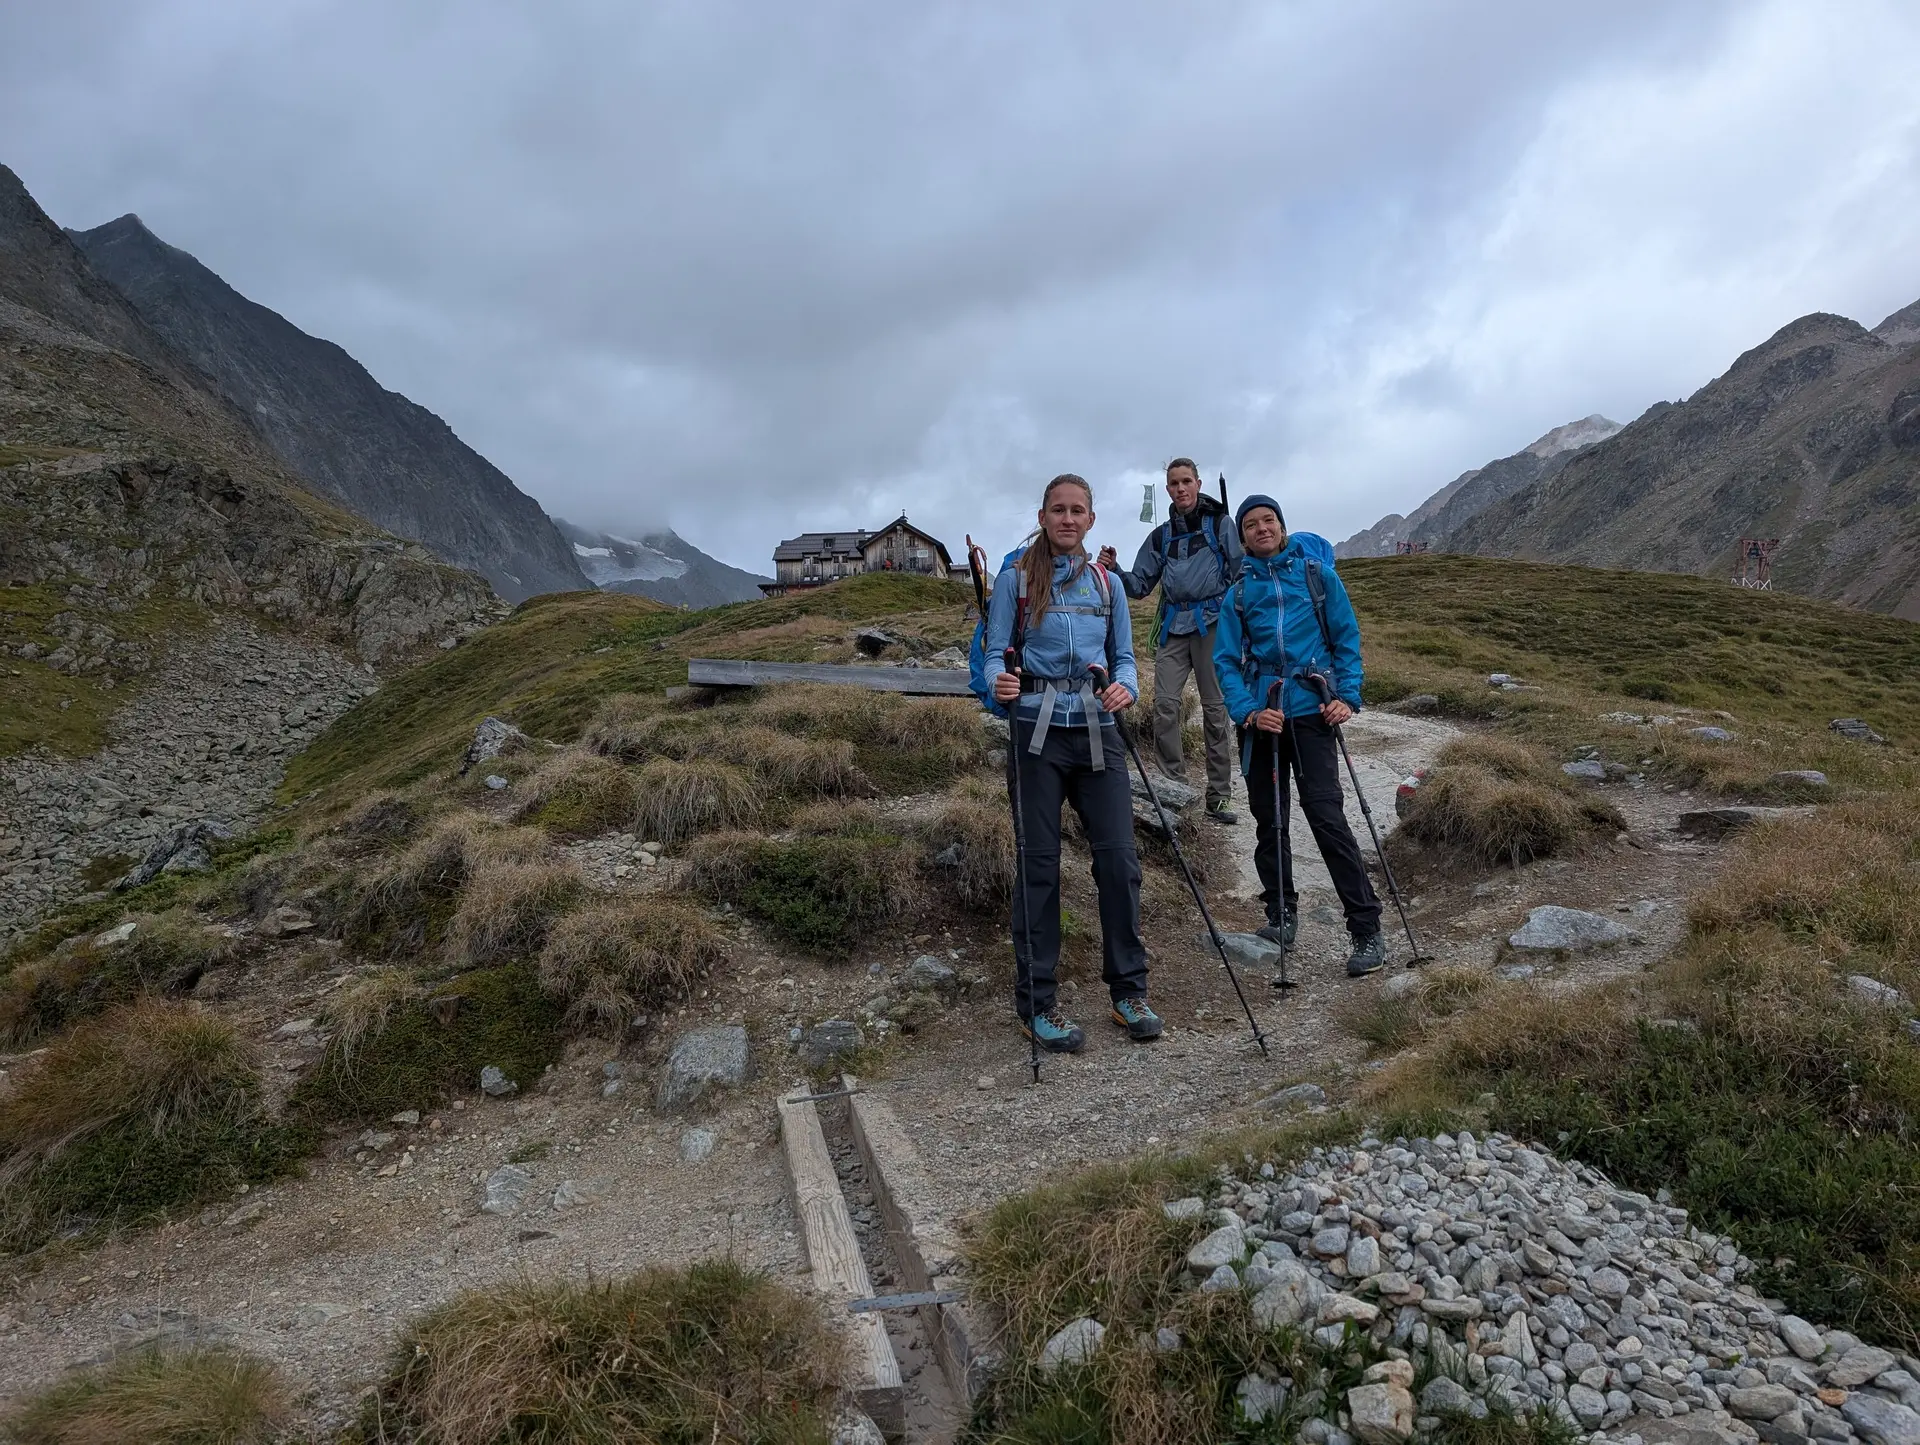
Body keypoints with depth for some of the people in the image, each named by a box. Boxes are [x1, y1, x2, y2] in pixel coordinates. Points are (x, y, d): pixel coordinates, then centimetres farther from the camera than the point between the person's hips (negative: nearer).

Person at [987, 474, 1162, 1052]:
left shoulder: (1107, 584, 13)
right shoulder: (1015, 578, 3)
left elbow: (1124, 656, 13)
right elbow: (994, 652, -1)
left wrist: (1126, 686, -10)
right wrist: (1000, 685, -23)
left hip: (1097, 730, 3)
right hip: (1037, 731, -3)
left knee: (1119, 857, -1)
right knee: (1039, 864, 0)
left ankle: (1129, 991, 16)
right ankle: (1036, 1005, 11)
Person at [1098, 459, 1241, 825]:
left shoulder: (1219, 524, 7)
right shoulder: (1160, 536, 17)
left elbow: (1240, 575, 5)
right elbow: (1140, 585, 17)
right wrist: (1115, 570, -2)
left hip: (1212, 625, -3)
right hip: (1173, 628, 3)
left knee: (1215, 710, -2)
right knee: (1165, 706, -8)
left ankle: (1219, 797, 3)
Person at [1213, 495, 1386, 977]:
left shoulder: (1318, 575, 7)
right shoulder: (1237, 594, 9)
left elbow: (1347, 638, 7)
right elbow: (1225, 660, 4)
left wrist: (1347, 696, -6)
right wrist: (1248, 712, -11)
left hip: (1311, 711, -3)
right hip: (1260, 716, 3)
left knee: (1326, 815, -12)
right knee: (1268, 821, 9)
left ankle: (1367, 931, -7)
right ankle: (1281, 915, 25)